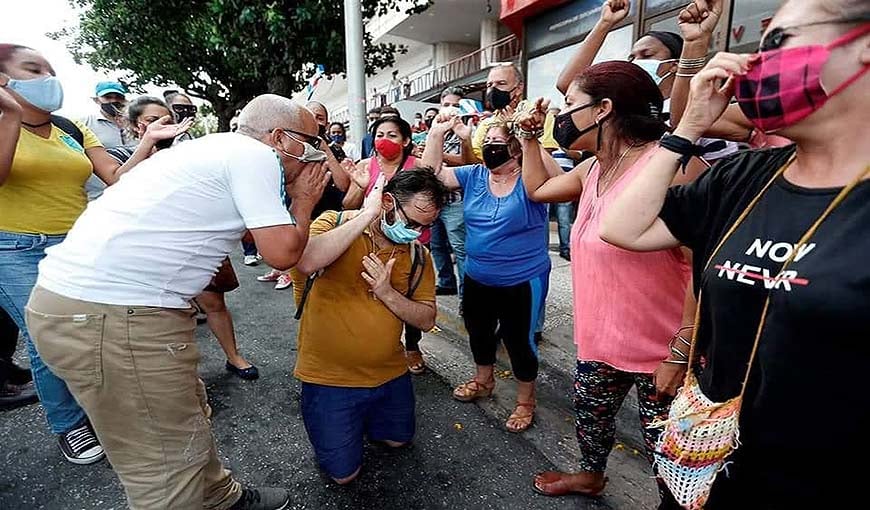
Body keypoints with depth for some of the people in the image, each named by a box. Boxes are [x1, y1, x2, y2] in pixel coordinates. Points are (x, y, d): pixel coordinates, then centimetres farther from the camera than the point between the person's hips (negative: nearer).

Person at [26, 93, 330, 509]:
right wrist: (304, 202, 1)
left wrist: (295, 198, 15)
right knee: (166, 465, 3)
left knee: (187, 417, 23)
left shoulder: (222, 149, 18)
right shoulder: (255, 154, -11)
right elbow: (282, 253, -14)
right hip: (110, 314, -10)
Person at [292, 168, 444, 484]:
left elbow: (426, 320, -5)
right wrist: (366, 215, -34)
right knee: (343, 474, 9)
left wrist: (386, 292, -23)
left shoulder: (417, 256, -4)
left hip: (389, 374, 5)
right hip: (330, 377, -4)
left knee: (398, 440, 26)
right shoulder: (335, 223, -16)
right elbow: (305, 262, -38)